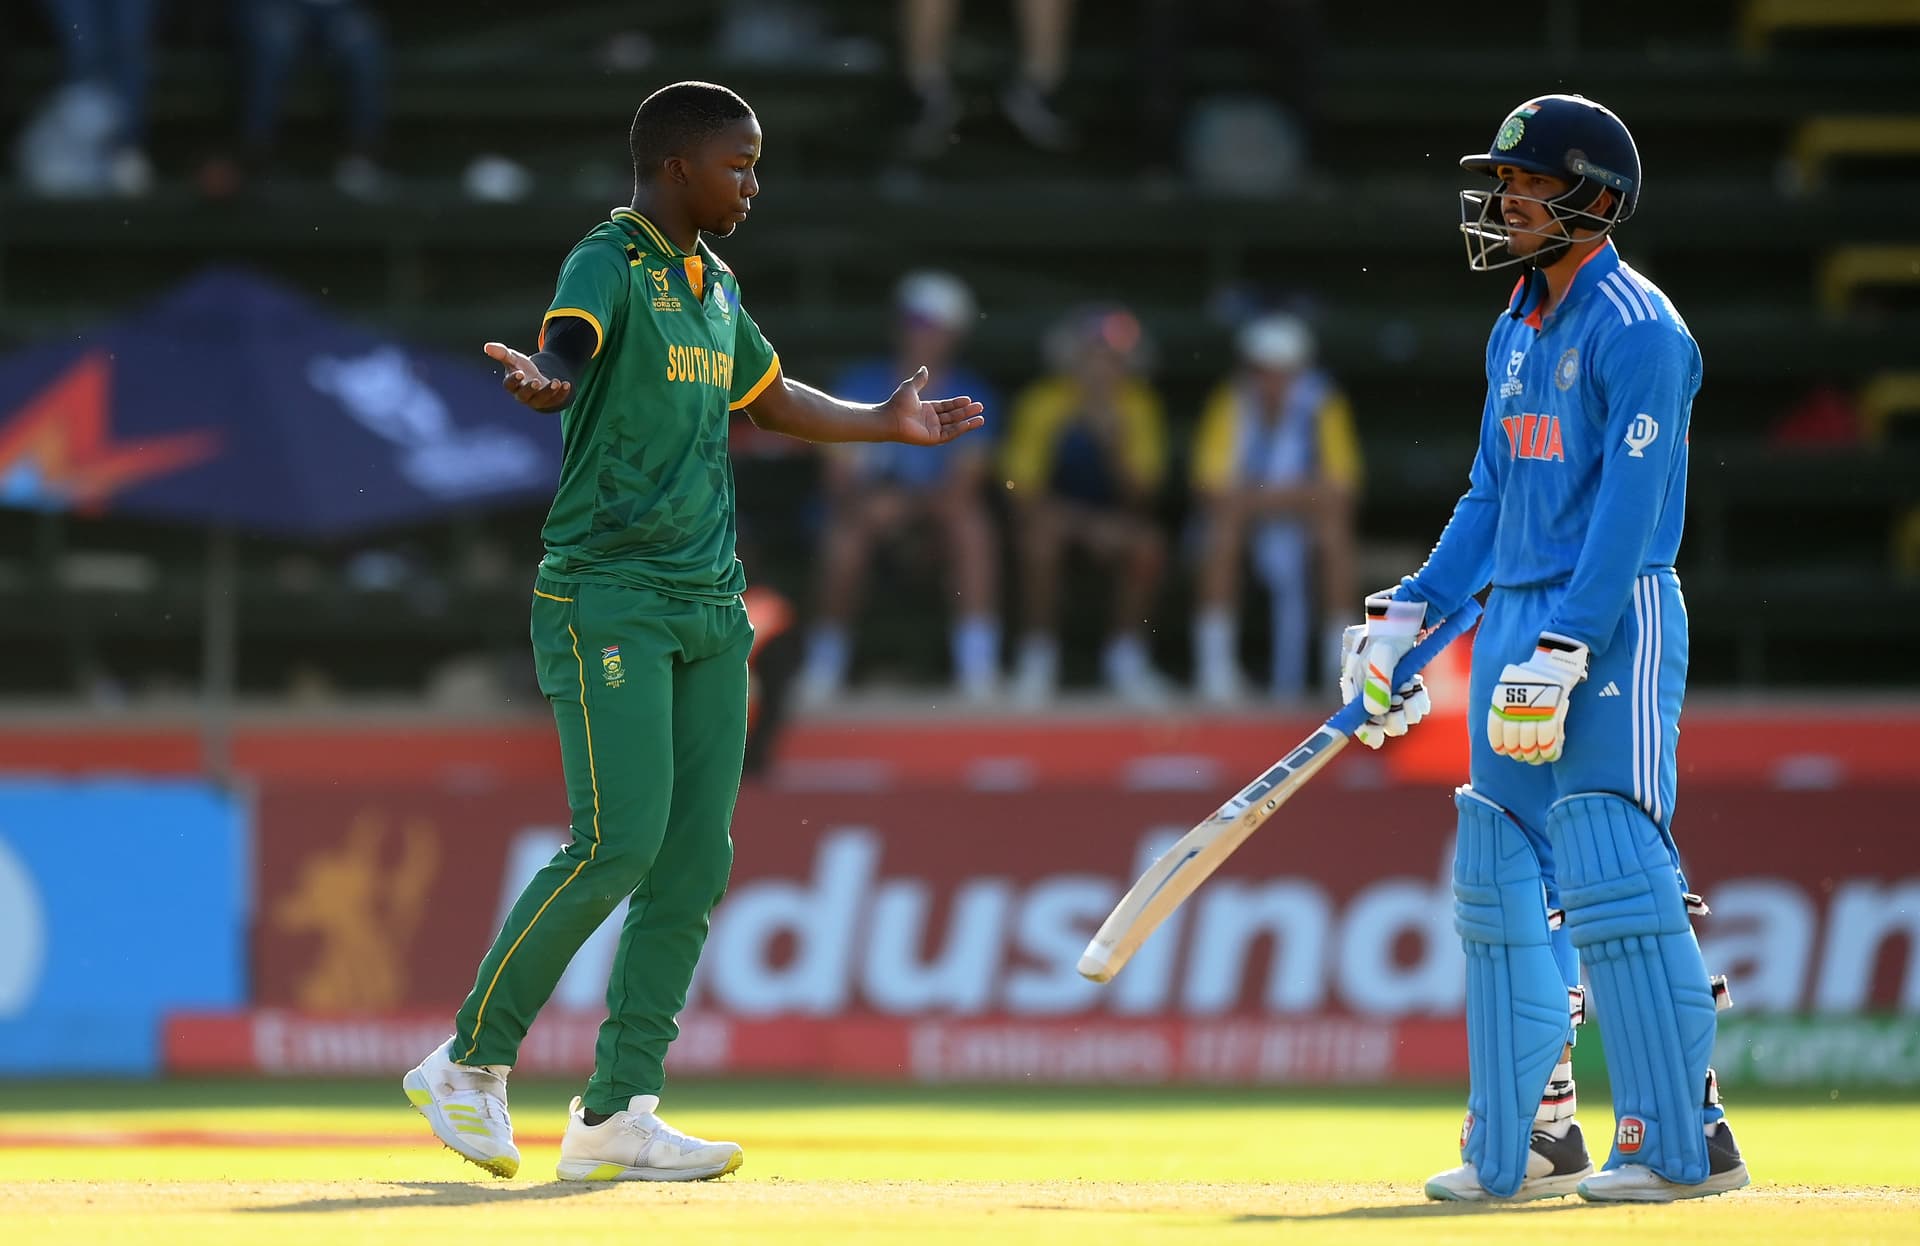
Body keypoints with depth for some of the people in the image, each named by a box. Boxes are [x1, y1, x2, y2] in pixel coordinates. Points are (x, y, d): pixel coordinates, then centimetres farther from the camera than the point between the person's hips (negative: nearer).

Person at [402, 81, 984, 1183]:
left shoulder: (717, 286, 17)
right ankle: (471, 1062, -1)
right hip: (605, 593, -8)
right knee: (620, 841, -15)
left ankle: (617, 1113, 5)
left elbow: (768, 396, 35)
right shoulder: (610, 263, -8)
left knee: (697, 858, 2)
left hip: (710, 600, 8)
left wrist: (886, 425, 40)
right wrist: (543, 381, -51)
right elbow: (568, 345, -29)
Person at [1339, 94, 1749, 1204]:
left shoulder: (1636, 327, -11)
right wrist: (1412, 613, 12)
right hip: (1517, 621, 9)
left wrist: (1561, 653, -24)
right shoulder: (1517, 331, 17)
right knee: (1500, 882, 9)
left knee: (1612, 879, -14)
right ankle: (1520, 1144, 15)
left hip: (1613, 622, -9)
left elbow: (1630, 505, -18)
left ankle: (1685, 1140, -12)